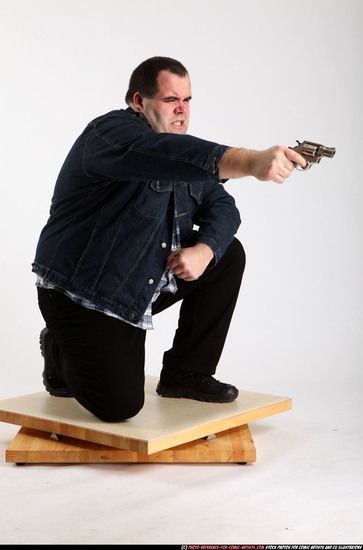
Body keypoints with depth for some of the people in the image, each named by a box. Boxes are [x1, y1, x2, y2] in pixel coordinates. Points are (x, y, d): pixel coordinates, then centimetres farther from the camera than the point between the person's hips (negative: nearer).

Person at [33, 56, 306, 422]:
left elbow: (221, 207, 5)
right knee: (119, 404, -20)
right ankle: (62, 353, 14)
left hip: (147, 283, 9)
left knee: (227, 254, 2)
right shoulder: (112, 133, -20)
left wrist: (204, 250, -18)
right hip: (82, 293, -9)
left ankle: (186, 372, 9)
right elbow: (165, 153, -42)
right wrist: (250, 163, -55)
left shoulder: (183, 151, 9)